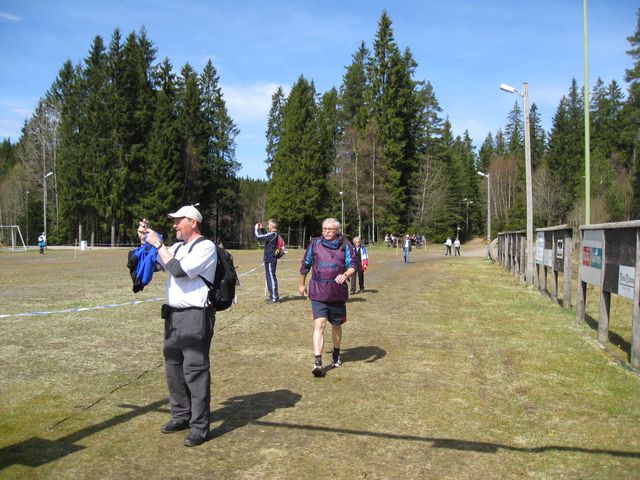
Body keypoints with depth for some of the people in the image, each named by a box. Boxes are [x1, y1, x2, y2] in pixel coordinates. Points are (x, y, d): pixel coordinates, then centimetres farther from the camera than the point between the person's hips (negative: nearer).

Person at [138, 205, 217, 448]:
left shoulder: (206, 246, -9)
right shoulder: (177, 247, 16)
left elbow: (179, 270, -20)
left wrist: (158, 244, -13)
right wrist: (145, 240, 8)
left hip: (196, 316, -9)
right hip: (173, 314, 9)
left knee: (195, 370, -7)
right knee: (173, 367, 15)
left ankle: (199, 427, 1)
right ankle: (181, 416, 29)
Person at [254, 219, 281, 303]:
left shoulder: (272, 234, -19)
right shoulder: (275, 234, 11)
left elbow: (258, 237, -20)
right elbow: (265, 236, 30)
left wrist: (256, 228, -5)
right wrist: (261, 229, 19)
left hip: (270, 260, -10)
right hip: (270, 259, 10)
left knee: (271, 278, -5)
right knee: (270, 278, 17)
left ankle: (275, 298, -2)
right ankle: (272, 296, 26)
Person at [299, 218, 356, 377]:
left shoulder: (345, 245, 1)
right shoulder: (315, 243, 2)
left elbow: (352, 265, -3)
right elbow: (306, 264, 14)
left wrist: (345, 274, -24)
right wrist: (302, 284, 21)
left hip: (338, 293, 1)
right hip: (318, 293, -1)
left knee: (336, 325, 15)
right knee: (319, 324, -14)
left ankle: (336, 354, 39)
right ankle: (317, 363, -16)